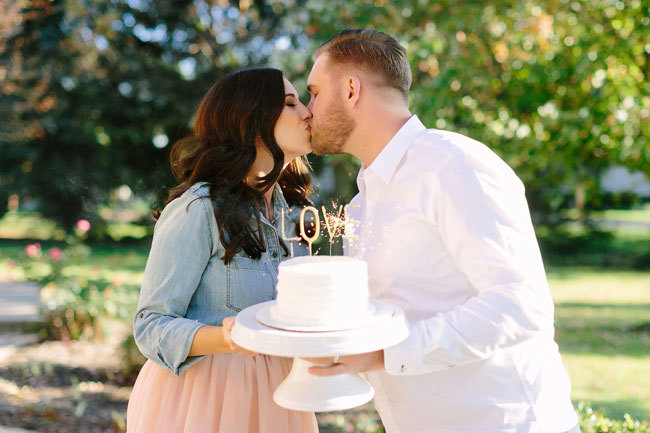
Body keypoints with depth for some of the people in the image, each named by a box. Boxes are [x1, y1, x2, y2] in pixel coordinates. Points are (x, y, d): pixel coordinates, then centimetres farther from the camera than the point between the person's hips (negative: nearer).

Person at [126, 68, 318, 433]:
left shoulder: (293, 214, 6)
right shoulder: (199, 210, -16)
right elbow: (152, 325, -16)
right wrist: (224, 339, -34)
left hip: (272, 398, 7)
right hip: (200, 399, -6)